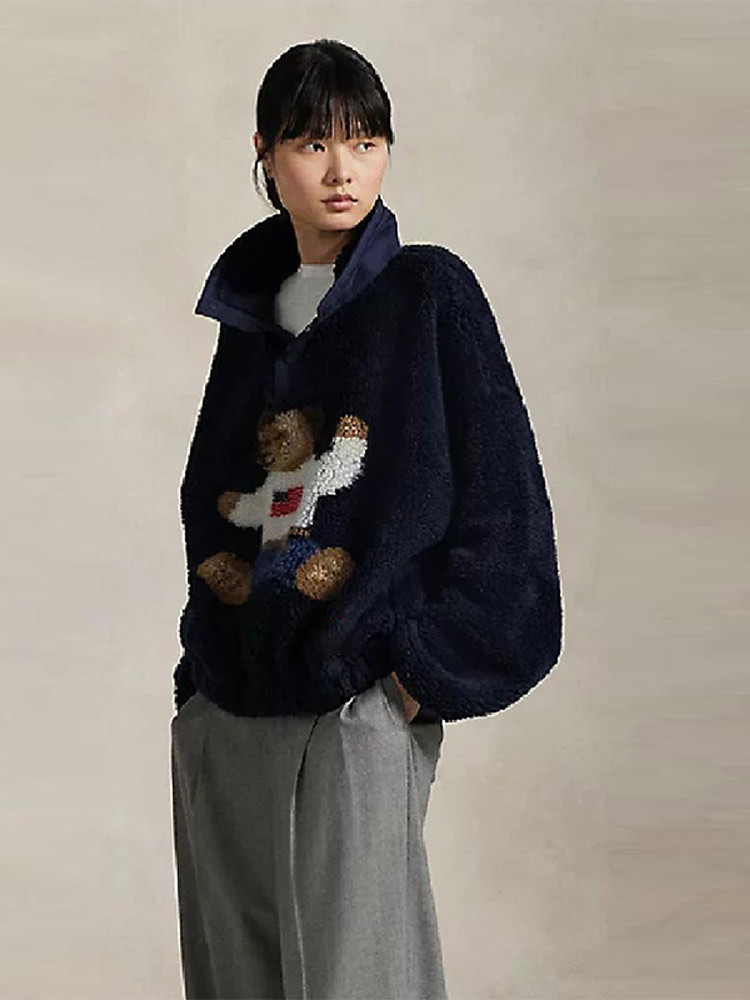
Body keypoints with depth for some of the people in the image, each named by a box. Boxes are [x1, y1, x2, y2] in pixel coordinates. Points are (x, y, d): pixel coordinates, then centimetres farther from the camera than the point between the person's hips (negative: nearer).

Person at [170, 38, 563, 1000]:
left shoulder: (428, 292, -2)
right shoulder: (247, 315, 14)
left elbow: (499, 489, -7)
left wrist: (427, 666, -12)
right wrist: (199, 666, 10)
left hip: (356, 708, -5)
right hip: (224, 713, 6)